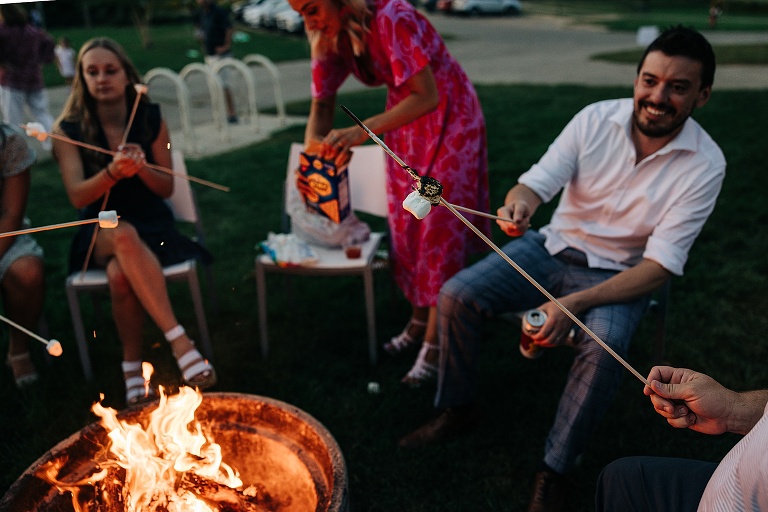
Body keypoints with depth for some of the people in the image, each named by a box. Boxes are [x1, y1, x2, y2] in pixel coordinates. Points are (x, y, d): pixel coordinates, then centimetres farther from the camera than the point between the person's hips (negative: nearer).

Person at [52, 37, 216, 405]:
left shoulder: (151, 119, 0)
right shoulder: (69, 130, -2)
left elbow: (167, 188, 1)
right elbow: (78, 196, -12)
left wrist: (141, 167, -21)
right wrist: (113, 172, -32)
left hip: (151, 224, 0)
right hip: (100, 233, 0)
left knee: (121, 273, -36)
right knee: (124, 235, -39)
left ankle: (132, 362, -21)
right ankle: (178, 339, -38)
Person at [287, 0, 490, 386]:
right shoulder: (329, 36, -6)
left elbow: (427, 96, -31)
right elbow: (322, 103, 1)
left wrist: (363, 130, -39)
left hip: (448, 116, -7)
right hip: (405, 120, 7)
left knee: (440, 227, -8)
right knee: (404, 222, 9)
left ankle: (434, 342, -1)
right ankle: (420, 320, 25)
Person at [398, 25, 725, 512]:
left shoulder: (705, 165, -16)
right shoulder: (597, 118, -11)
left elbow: (660, 265, -19)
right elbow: (538, 180, -14)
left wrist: (576, 304, -32)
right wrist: (519, 203, -41)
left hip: (620, 274, -2)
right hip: (555, 246, 3)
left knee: (603, 348, -33)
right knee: (456, 295, -14)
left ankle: (555, 471, -10)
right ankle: (459, 409, 10)